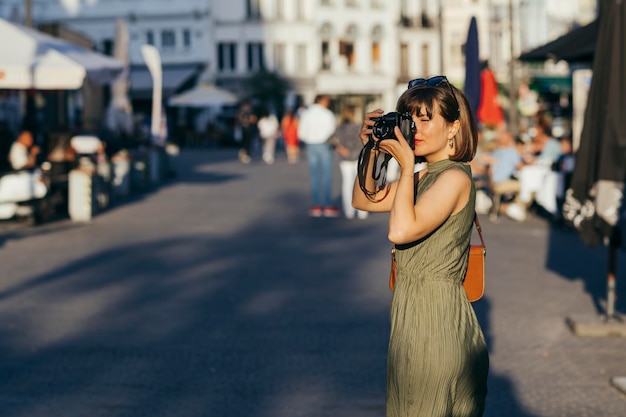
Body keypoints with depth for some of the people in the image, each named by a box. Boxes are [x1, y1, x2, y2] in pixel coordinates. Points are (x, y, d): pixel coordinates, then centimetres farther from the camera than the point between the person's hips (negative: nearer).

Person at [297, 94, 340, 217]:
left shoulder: (306, 114, 6)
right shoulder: (327, 114, -7)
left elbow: (301, 133, 5)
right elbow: (333, 131, -8)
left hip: (311, 146, 4)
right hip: (324, 146, -4)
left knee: (314, 176, 6)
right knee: (327, 176, -1)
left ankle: (316, 206, 4)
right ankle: (328, 206, -2)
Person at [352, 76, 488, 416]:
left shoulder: (455, 177, -17)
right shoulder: (424, 175, 10)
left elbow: (400, 230, -27)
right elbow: (364, 200, 19)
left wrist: (406, 165, -19)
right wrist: (371, 151, 6)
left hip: (435, 314, -9)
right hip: (412, 309, 9)